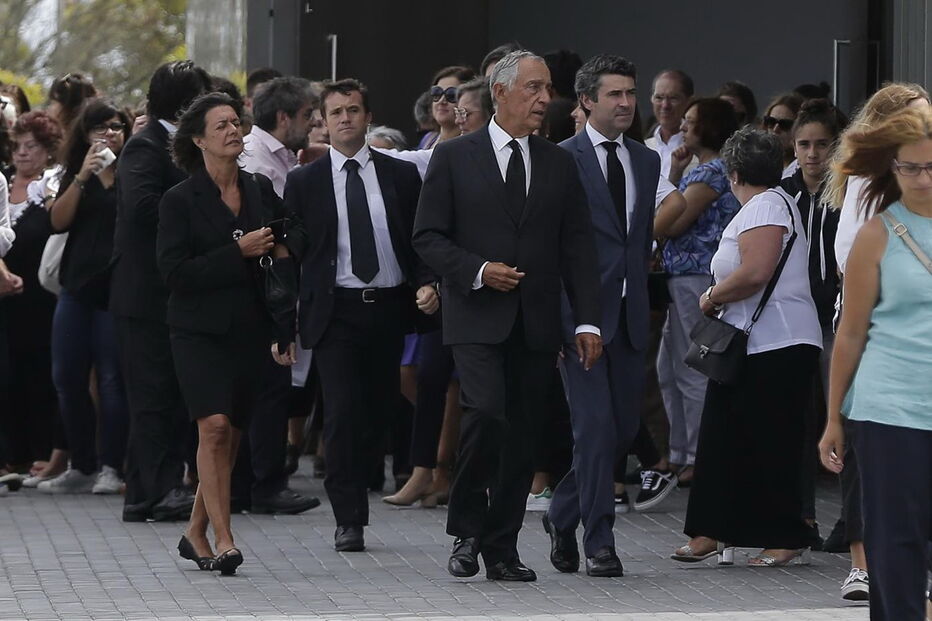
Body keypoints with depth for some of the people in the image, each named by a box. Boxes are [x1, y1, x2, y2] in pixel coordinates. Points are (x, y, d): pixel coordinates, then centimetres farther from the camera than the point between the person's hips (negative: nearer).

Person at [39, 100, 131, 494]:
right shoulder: (76, 175, 14)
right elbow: (58, 221, -2)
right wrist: (82, 177, -8)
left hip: (116, 288, -5)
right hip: (77, 286, 5)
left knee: (112, 380, -5)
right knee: (68, 379, 4)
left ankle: (110, 467, 0)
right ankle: (81, 467, 13)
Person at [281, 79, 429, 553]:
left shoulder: (401, 175, 9)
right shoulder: (304, 182, 5)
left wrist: (426, 283, -10)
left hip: (389, 307, 2)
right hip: (336, 311, -2)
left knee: (376, 413, 8)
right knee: (342, 413, -10)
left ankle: (353, 492, 26)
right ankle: (349, 519, -8)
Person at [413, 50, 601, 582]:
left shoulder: (559, 164, 12)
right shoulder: (454, 158, 2)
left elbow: (578, 247, 9)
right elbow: (429, 236, 1)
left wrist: (588, 320, 1)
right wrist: (478, 271, -14)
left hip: (536, 323, 4)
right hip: (477, 319, -4)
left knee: (522, 436, 3)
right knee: (486, 414, -20)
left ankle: (502, 548, 13)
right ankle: (467, 531, -4)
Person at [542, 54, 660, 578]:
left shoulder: (647, 161, 14)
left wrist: (642, 297, 11)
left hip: (629, 313, 6)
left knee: (625, 426, 8)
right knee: (596, 425, -9)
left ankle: (564, 514, 26)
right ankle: (599, 540, -4)